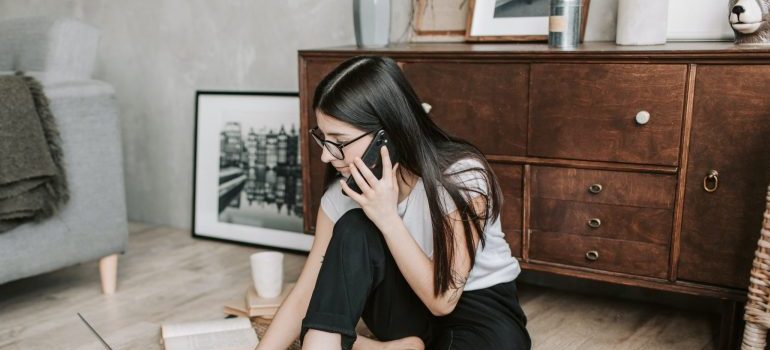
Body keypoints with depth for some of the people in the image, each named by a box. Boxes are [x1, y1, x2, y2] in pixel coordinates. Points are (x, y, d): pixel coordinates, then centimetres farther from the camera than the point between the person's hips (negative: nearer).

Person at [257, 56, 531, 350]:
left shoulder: (461, 175, -27)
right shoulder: (345, 189, -14)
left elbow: (443, 298, -26)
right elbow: (304, 296, -12)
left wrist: (387, 217, -32)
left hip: (483, 311, -2)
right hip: (411, 310, 3)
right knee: (353, 231, -25)